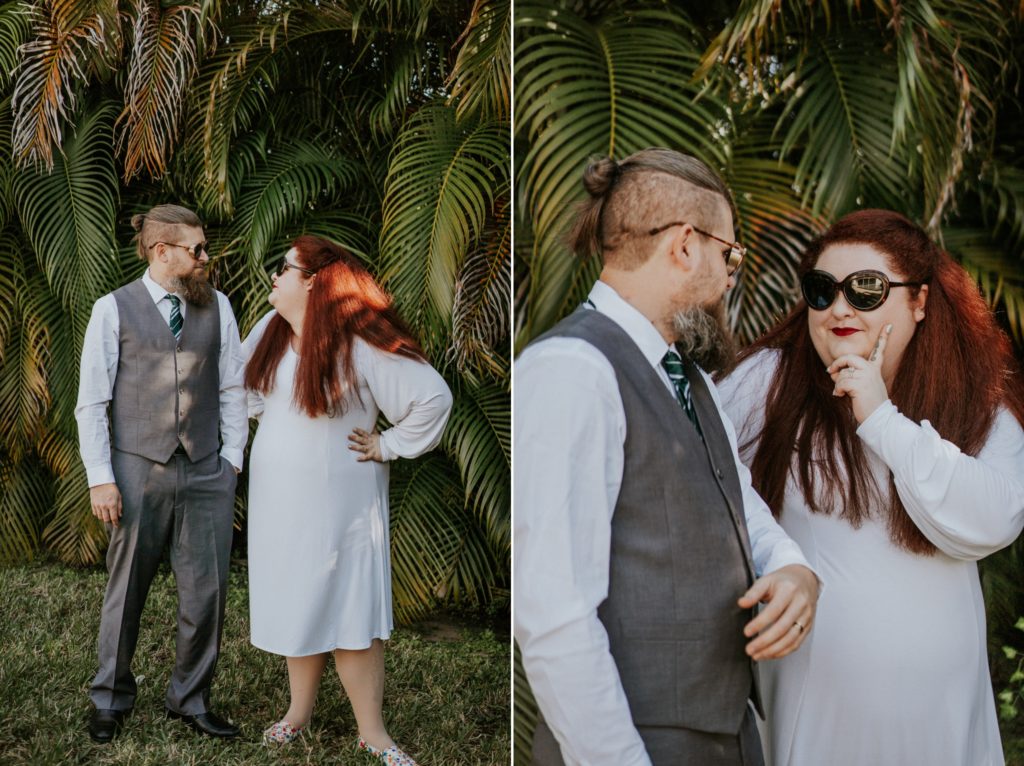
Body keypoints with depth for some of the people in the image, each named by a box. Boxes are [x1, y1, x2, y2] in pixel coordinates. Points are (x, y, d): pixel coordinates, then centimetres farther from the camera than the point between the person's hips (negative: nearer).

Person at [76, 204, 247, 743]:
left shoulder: (217, 306, 7)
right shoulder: (114, 309, -1)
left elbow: (232, 388, 9)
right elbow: (91, 401, -1)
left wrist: (233, 457, 3)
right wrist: (100, 477, -7)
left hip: (206, 472, 3)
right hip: (138, 470, -2)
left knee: (206, 592, 6)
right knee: (126, 590, 9)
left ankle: (190, 699, 25)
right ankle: (110, 699, 30)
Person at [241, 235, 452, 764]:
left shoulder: (359, 347, -20)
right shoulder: (269, 331, 1)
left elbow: (434, 397, -20)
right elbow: (250, 387, 22)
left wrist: (388, 445, -13)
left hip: (338, 506, -6)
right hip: (278, 503, 6)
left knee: (350, 615, 0)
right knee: (295, 606, 16)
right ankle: (301, 709, 32)